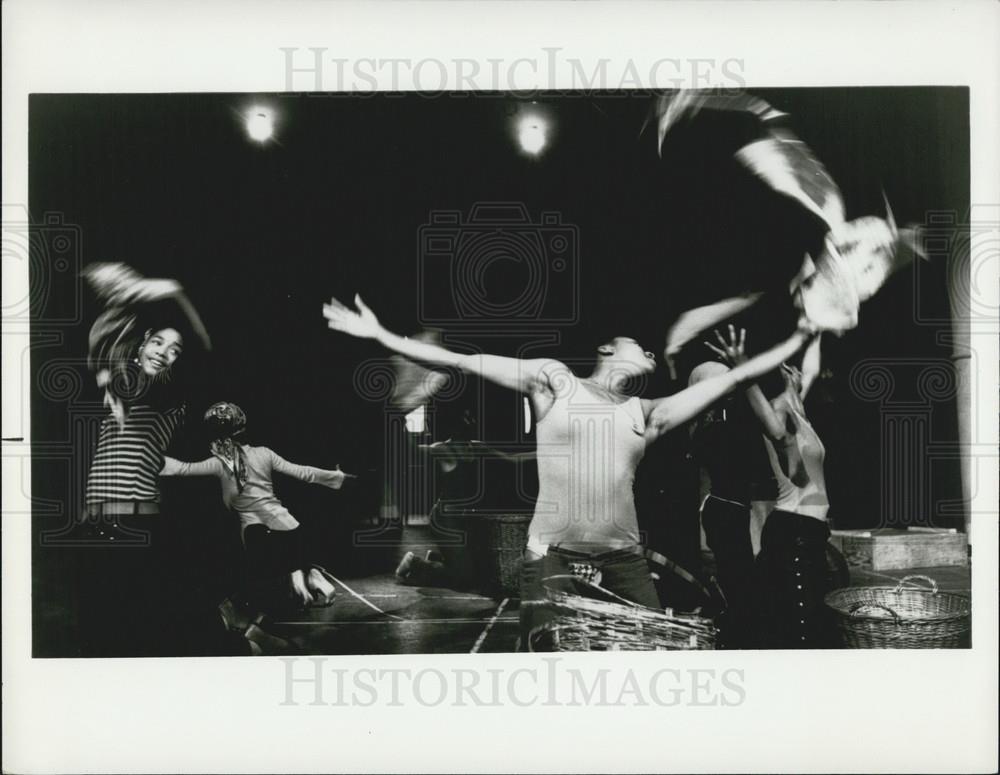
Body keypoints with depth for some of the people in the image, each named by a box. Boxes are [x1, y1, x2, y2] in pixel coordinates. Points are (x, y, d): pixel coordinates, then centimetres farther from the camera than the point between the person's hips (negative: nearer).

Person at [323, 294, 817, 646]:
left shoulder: (648, 414, 16)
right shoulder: (555, 381, 6)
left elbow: (733, 378, 16)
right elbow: (462, 362, 0)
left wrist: (800, 340, 16)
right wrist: (381, 337, -5)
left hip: (623, 560, 4)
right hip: (552, 556, -4)